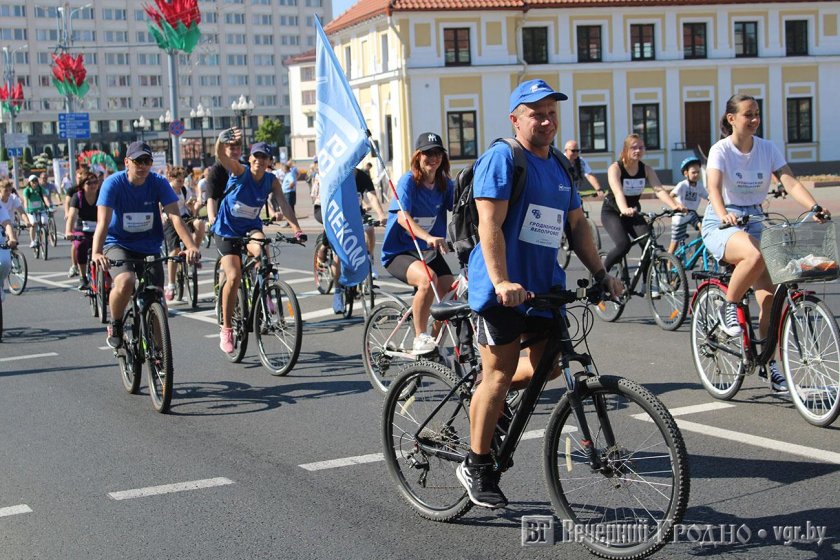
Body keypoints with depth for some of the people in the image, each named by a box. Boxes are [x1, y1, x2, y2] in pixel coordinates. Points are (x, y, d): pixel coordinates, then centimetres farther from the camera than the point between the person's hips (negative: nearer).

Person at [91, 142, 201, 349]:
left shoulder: (159, 183, -11)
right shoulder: (113, 184, -16)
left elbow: (175, 217, -21)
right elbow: (103, 221, -27)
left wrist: (191, 246, -37)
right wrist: (96, 253, -44)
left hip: (149, 246, 3)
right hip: (118, 245, -3)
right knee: (125, 283, -31)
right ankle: (115, 325, -3)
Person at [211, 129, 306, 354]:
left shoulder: (271, 181, -6)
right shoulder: (240, 172, -15)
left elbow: (283, 204, -16)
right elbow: (221, 156, -32)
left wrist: (297, 229, -32)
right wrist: (221, 140, -55)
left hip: (251, 229, 3)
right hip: (227, 230, -3)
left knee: (261, 249, -33)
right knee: (234, 277, -17)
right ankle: (226, 329, -4)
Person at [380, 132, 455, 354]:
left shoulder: (445, 184, 4)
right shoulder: (408, 181, -14)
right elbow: (403, 217, -29)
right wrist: (428, 237, -46)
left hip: (429, 252, 6)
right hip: (399, 253, -6)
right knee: (428, 279, -35)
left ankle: (437, 347, 9)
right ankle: (419, 338, -22)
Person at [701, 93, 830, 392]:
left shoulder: (767, 149, 2)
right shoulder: (721, 150, -9)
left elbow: (789, 182, -9)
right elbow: (714, 188, -24)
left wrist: (815, 207, -27)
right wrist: (723, 215, -45)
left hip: (754, 220, 5)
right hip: (722, 224, -4)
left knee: (769, 295, -7)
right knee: (755, 255, -38)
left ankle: (769, 362, 7)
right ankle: (729, 307, -13)